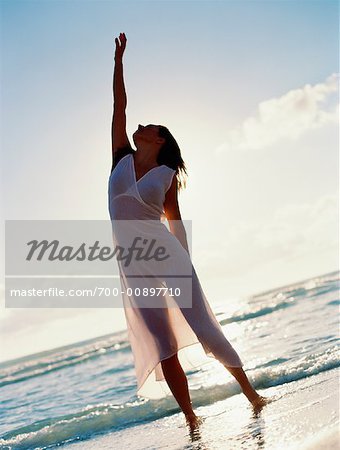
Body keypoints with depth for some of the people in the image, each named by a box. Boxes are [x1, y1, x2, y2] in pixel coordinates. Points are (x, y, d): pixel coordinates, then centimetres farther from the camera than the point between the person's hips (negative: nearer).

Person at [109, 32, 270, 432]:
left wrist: (186, 264, 8)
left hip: (166, 254, -3)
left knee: (205, 330, -4)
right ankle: (191, 418, 12)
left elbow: (175, 221, 6)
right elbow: (119, 106, 10)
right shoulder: (123, 157, 9)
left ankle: (251, 393, 13)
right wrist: (119, 59, 14)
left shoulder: (167, 174, 1)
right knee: (163, 347, 4)